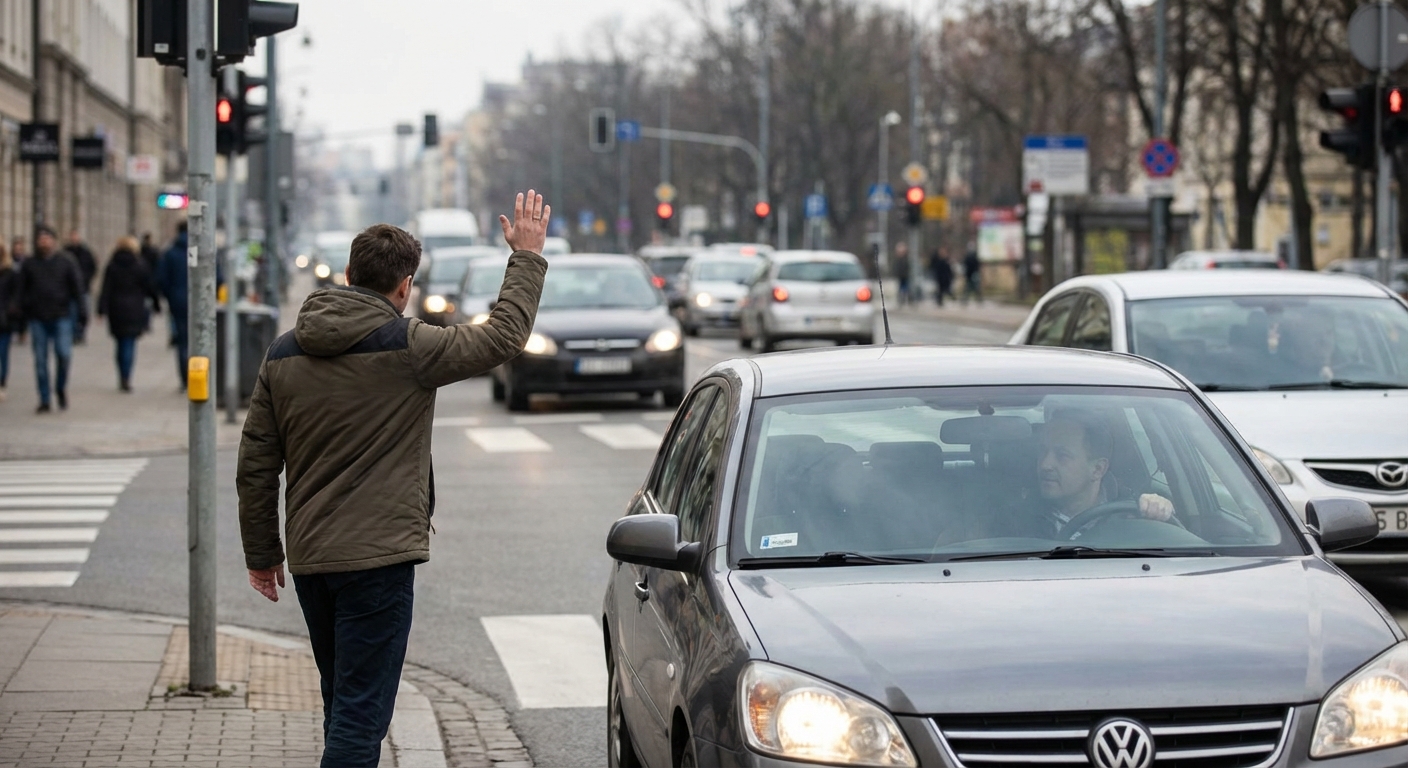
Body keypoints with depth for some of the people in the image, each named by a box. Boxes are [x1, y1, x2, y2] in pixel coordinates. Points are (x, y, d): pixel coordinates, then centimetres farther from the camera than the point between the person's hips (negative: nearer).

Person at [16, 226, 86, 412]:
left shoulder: (66, 261, 2)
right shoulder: (29, 264, 7)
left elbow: (77, 287, 1)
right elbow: (22, 290, 9)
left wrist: (82, 311, -6)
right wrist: (23, 313, 3)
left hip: (61, 315, -2)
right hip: (37, 318, 2)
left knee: (63, 354, -12)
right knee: (40, 360, 2)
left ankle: (61, 388, 14)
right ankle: (44, 400, 8)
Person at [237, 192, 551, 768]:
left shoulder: (284, 353, 7)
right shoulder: (407, 347, -10)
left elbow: (255, 465, 9)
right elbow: (504, 336, -2)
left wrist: (261, 554, 17)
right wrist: (526, 256, 11)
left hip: (309, 559, 6)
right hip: (378, 558, -6)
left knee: (344, 704, 20)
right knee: (359, 714, -6)